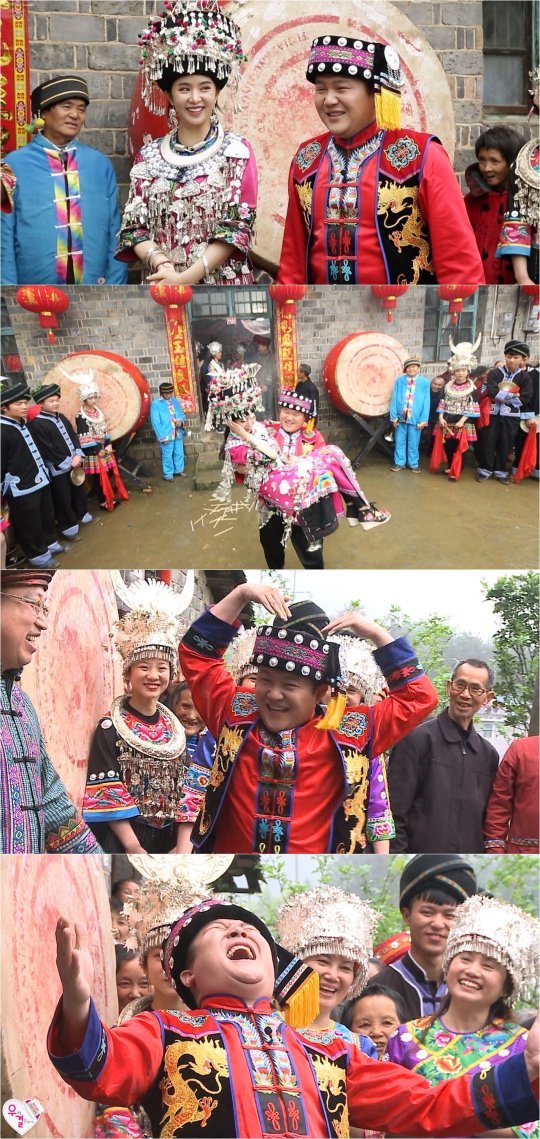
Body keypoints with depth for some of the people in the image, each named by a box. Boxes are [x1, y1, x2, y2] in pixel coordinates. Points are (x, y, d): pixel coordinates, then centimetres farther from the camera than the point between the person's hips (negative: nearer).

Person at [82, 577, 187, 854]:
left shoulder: (175, 728, 7)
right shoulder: (110, 728, -8)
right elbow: (107, 796, -13)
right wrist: (133, 847, -17)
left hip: (169, 841, 5)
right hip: (121, 842, -5)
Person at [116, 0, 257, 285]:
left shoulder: (237, 151, -1)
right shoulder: (148, 156, 6)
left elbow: (239, 225, -9)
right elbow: (135, 226, 1)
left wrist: (188, 276, -17)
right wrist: (163, 265, -17)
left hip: (223, 286, -2)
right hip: (163, 288, 2)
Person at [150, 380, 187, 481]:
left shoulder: (175, 401, 4)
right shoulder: (155, 404, -12)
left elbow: (182, 413, 14)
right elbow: (155, 422, -14)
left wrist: (181, 421, -10)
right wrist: (162, 436, -17)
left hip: (178, 433, 5)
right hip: (166, 435, -5)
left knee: (179, 453, 17)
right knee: (167, 455, 3)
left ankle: (179, 470, 34)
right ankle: (168, 474, 16)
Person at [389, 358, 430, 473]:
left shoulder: (424, 382, -3)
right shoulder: (399, 380, 1)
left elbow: (426, 401, -3)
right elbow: (394, 398, 3)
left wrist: (423, 419, -6)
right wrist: (394, 416, -2)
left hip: (415, 417, -2)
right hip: (401, 416, 2)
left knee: (413, 442, 8)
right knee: (400, 441, 10)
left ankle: (413, 463, 20)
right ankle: (399, 462, 21)